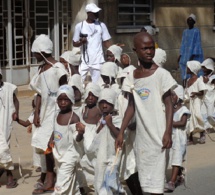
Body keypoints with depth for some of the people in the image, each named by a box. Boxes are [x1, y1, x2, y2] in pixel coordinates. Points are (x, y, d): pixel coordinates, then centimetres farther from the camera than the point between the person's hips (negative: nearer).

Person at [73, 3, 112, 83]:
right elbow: (75, 43, 7)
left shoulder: (101, 25, 5)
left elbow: (106, 42, 6)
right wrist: (81, 42, -15)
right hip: (84, 61, -1)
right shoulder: (79, 26, 1)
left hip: (98, 61, 1)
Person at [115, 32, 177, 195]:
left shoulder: (161, 74, -5)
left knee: (155, 181, -7)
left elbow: (169, 105, -5)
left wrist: (168, 132, -13)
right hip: (141, 134, 5)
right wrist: (121, 132, 10)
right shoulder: (132, 77, 9)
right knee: (144, 179, 8)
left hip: (158, 133, -5)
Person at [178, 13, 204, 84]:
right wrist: (180, 55, 9)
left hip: (194, 54, -6)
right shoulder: (185, 31, 12)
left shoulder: (196, 31, -6)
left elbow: (197, 43, -10)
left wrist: (193, 55, -17)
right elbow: (183, 43, 14)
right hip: (186, 54, 6)